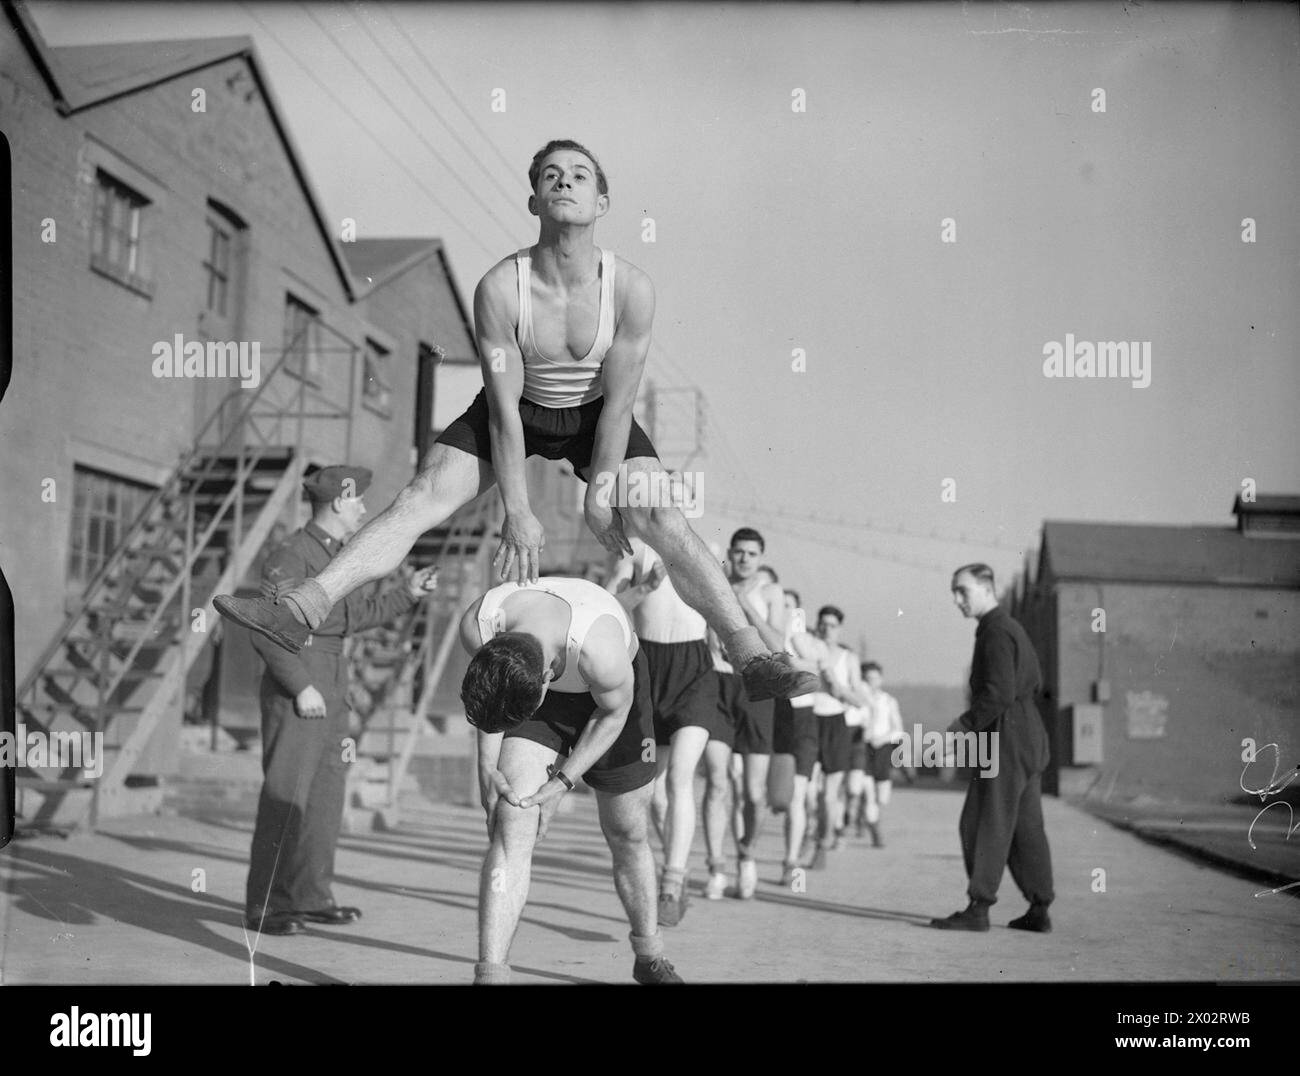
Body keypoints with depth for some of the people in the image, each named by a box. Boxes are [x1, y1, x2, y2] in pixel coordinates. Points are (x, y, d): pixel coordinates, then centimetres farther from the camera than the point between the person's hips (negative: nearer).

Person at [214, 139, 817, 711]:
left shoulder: (631, 290, -25)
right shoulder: (499, 289, -25)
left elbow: (618, 403, -18)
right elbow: (503, 405, -21)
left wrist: (600, 497, -15)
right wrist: (517, 513, -19)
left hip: (594, 417, 0)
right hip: (517, 411, 1)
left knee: (662, 519, -18)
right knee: (420, 499, -14)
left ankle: (751, 657, -17)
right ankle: (300, 611, -19)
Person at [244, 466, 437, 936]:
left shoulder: (335, 555, 14)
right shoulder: (290, 554, -14)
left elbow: (355, 616, 25)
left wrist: (408, 593, 20)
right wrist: (301, 687, -21)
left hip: (330, 687, 9)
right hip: (294, 688, -9)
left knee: (326, 794, 11)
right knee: (285, 797, -7)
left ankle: (310, 897, 19)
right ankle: (264, 907, 0)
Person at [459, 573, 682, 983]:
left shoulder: (601, 650, -44)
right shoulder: (476, 626, -33)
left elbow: (613, 714, -21)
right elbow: (487, 690, -8)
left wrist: (561, 783, -19)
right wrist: (487, 764, -14)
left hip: (608, 695, -2)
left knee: (627, 835, 9)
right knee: (511, 828, -16)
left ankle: (650, 956, 33)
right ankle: (490, 973, -13)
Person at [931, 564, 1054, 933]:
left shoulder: (995, 632, -13)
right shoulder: (1012, 627, 18)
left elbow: (999, 693, -22)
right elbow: (1033, 682, 25)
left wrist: (966, 722, -14)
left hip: (1005, 738, -10)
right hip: (1029, 739, 10)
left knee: (986, 824, -6)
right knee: (1025, 827, 11)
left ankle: (978, 909, -4)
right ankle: (1039, 911, 13)